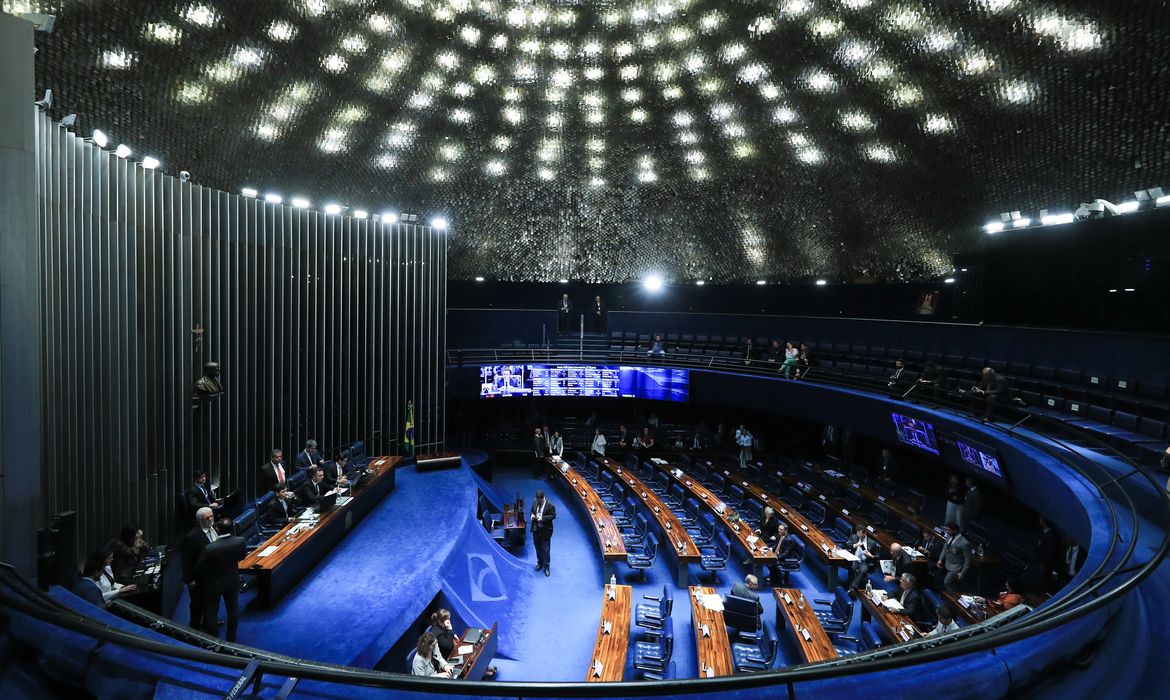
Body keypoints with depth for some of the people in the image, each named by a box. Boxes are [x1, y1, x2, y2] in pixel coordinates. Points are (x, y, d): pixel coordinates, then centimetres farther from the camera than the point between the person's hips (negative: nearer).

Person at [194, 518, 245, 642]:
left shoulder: (209, 549, -33)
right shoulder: (240, 542, -24)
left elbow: (199, 568, -16)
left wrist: (197, 581, 5)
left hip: (213, 585, -3)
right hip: (233, 582, 3)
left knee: (211, 613, 17)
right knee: (233, 609, 21)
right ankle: (231, 638, 37)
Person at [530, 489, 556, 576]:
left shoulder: (550, 505, -16)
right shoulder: (534, 503, 0)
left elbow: (553, 516, -13)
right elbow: (531, 511, 14)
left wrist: (543, 518, -24)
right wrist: (532, 515, -9)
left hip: (545, 530, -5)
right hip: (536, 529, 5)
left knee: (545, 549, 0)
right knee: (538, 547, 18)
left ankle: (546, 567, 10)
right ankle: (540, 563, 36)